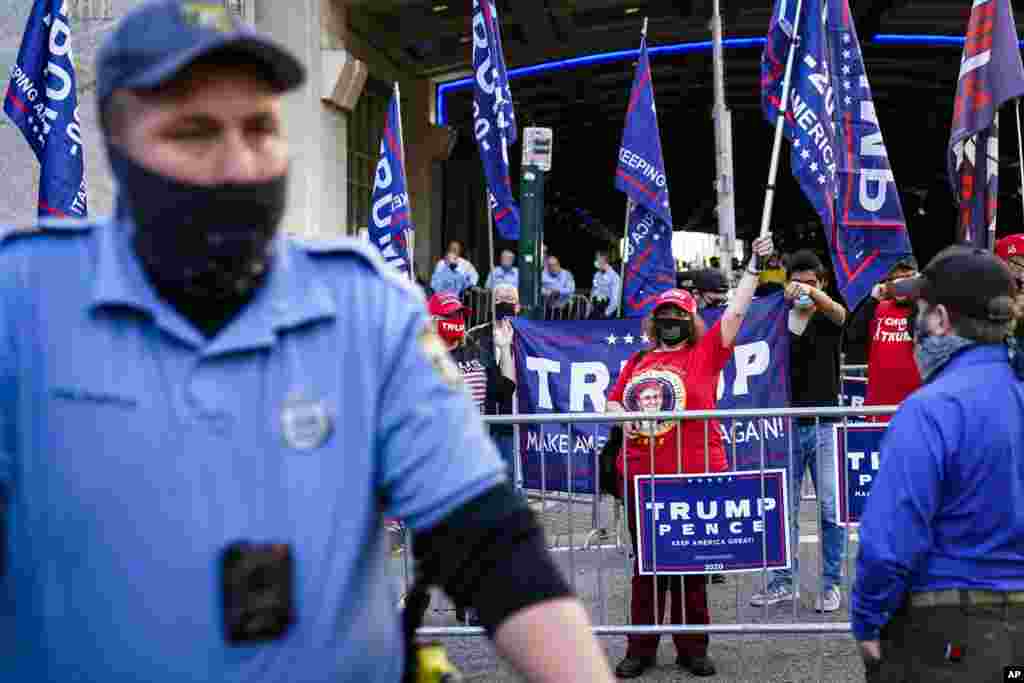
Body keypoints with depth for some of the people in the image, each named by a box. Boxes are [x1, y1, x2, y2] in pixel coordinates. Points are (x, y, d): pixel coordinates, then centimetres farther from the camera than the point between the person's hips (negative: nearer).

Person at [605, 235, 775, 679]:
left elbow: (736, 312, -6)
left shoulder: (705, 354, 1)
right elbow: (612, 402, 18)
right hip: (640, 475, 3)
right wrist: (621, 417, -3)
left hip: (694, 475, -3)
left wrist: (754, 267, -8)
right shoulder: (637, 363, 10)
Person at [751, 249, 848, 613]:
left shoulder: (829, 317, -1)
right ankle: (784, 581, 17)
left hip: (824, 424, -3)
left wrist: (813, 294, -48)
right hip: (787, 424, 3)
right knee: (784, 508, 7)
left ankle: (831, 584, 11)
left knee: (830, 509, 1)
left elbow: (837, 310, -27)